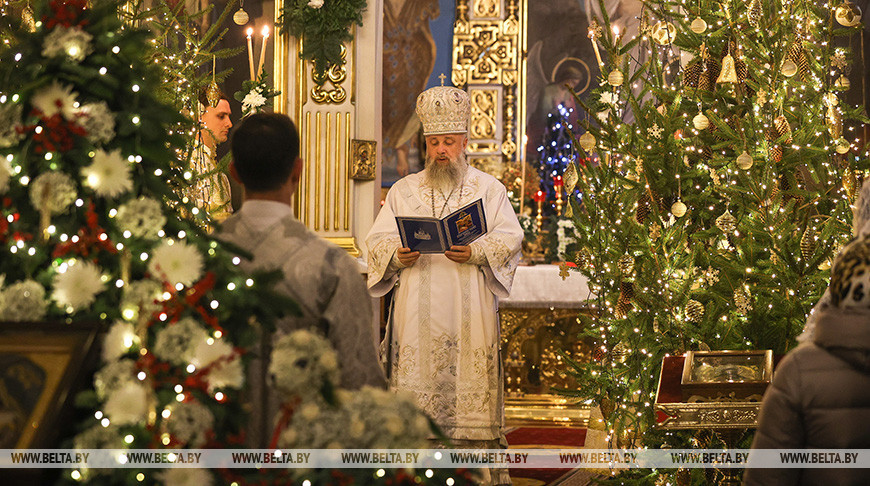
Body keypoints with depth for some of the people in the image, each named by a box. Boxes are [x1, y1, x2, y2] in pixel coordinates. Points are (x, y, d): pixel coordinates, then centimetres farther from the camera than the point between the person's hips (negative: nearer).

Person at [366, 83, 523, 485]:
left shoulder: (488, 189, 10)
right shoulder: (404, 190, 16)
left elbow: (509, 239, 0)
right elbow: (378, 240, 9)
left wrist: (475, 252, -19)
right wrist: (397, 255, -13)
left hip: (469, 313, -2)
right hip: (417, 312, 2)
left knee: (470, 389, -5)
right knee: (416, 387, -4)